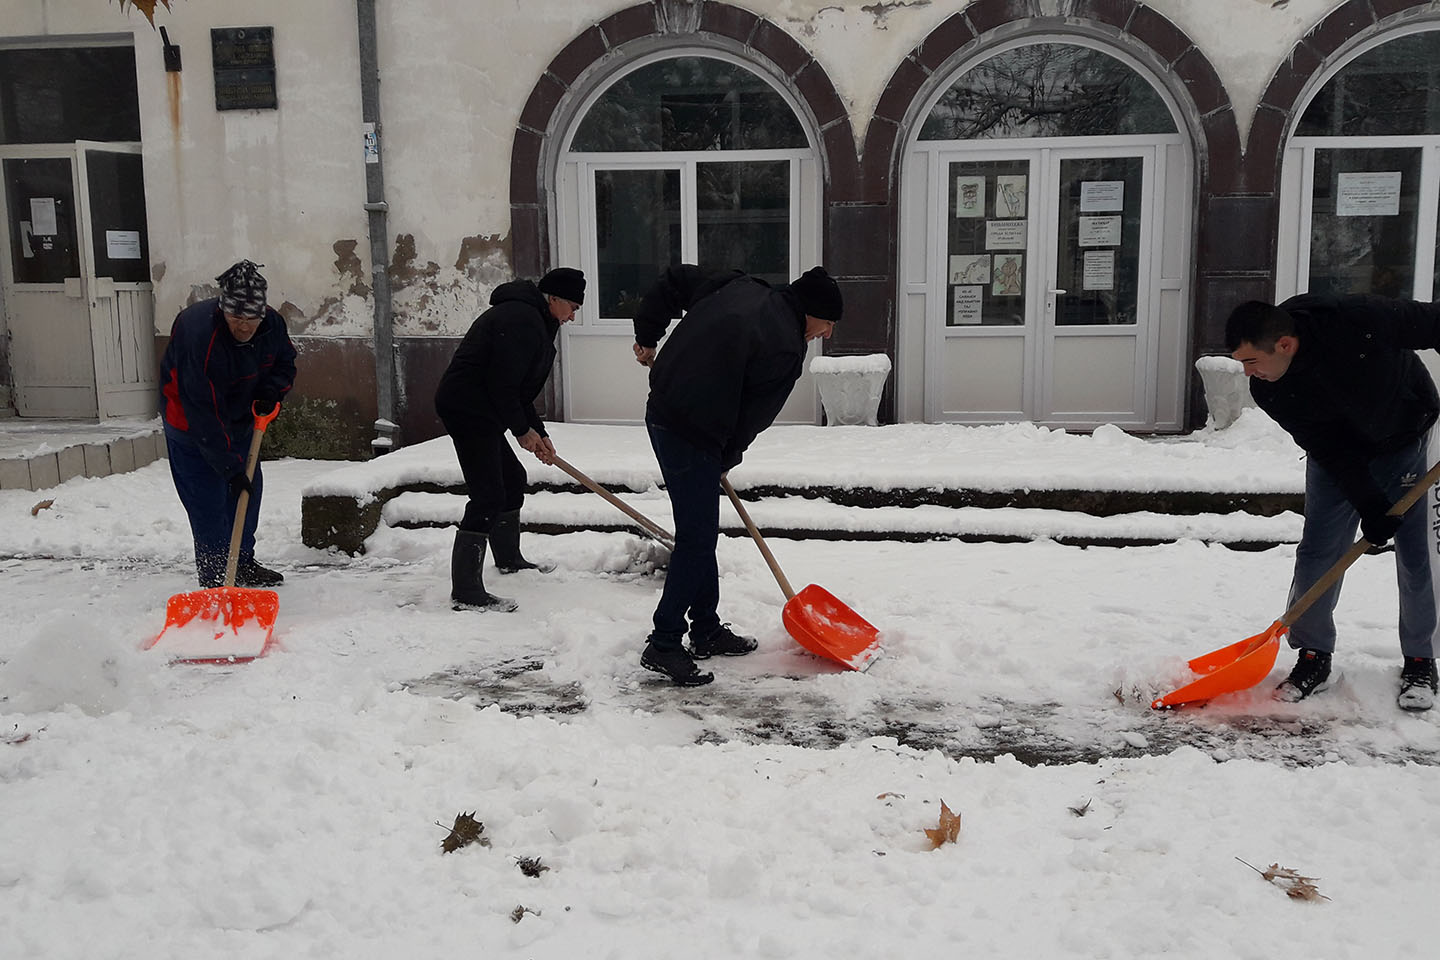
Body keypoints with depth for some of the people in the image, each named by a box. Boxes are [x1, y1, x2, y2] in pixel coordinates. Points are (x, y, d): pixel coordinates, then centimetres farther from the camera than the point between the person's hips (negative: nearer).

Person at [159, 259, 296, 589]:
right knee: (208, 501, -9)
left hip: (240, 418, 7)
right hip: (190, 422, -7)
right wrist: (230, 468, -35)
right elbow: (205, 415, -35)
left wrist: (270, 392, -16)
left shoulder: (272, 324, -17)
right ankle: (214, 579, 2)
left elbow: (285, 362, 6)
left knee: (249, 488, 12)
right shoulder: (201, 336, -37)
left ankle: (243, 564, 29)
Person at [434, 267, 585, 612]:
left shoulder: (532, 319, 19)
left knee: (512, 479, 23)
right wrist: (523, 430, -9)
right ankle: (465, 592, -12)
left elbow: (518, 386, 22)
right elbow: (502, 384, -21)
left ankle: (508, 558, 41)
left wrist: (539, 433, 16)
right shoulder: (522, 320, -16)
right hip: (469, 411, -11)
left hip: (472, 410, 11)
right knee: (487, 496, -13)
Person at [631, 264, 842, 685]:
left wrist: (647, 336, 22)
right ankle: (663, 645, 2)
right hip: (693, 435, -10)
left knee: (701, 532, 17)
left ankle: (706, 631, 27)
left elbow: (674, 280, 17)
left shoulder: (740, 288, 8)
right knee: (696, 538, -4)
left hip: (662, 412, 10)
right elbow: (752, 418, -9)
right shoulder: (786, 350, -16)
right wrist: (725, 460, 7)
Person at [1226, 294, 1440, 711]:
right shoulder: (1269, 391, -23)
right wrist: (1369, 505, -24)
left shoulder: (1359, 320, -37)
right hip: (1338, 453, 3)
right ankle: (1314, 659, 9)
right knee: (1318, 550, -3)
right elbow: (1326, 450, -17)